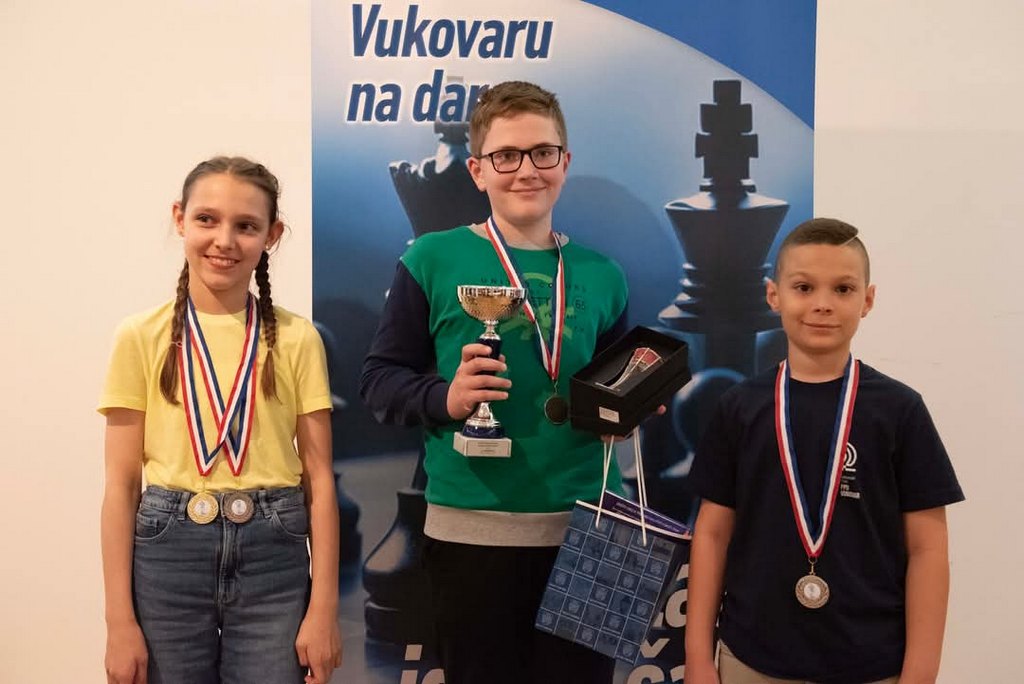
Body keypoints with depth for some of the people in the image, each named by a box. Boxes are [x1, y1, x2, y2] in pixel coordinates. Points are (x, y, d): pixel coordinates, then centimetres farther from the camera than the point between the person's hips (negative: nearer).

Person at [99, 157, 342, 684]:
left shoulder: (296, 339, 0)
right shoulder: (141, 337, 0)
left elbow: (319, 477, 0)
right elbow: (122, 483, -1)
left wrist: (324, 607, -4)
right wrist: (120, 619, -3)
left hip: (273, 556, 0)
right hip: (168, 552, 0)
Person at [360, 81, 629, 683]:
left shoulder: (599, 274, 8)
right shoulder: (435, 259, -3)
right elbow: (380, 378, -3)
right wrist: (445, 399, -20)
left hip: (587, 526, 3)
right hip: (472, 528, -3)